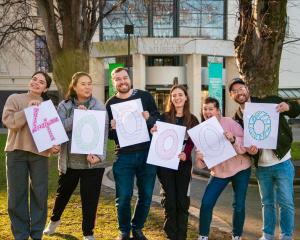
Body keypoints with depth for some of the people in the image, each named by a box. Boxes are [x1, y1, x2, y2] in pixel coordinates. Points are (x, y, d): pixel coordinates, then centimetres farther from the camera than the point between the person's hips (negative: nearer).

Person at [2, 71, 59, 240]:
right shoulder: (14, 99, 3)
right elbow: (9, 122, -10)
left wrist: (54, 145, -11)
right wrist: (28, 110, -16)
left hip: (40, 153, 1)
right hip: (17, 152, -1)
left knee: (40, 194, 3)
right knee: (17, 194, 4)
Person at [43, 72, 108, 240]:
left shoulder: (100, 107, -3)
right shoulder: (64, 106, 2)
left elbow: (103, 134, -10)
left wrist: (98, 155, -24)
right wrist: (76, 116, -24)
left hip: (92, 162, -2)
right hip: (69, 160, 2)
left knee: (90, 199, 2)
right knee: (63, 193, 21)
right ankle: (55, 219, 49)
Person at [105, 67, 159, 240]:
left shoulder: (145, 96, 4)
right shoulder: (111, 104, 5)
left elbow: (159, 119, 5)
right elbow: (108, 135, 8)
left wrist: (149, 118, -16)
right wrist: (113, 128, -15)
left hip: (147, 153, 1)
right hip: (124, 156, -1)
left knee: (146, 195, 7)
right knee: (123, 197, -1)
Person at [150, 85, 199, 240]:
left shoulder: (192, 120, 5)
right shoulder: (164, 117, 3)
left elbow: (192, 142, -3)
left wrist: (185, 154, -21)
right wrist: (153, 133, -18)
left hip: (183, 163, 1)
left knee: (182, 200, 3)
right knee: (169, 200, 0)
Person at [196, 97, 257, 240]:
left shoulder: (228, 122, -11)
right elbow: (201, 152, 0)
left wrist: (233, 139, -34)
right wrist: (199, 158, -23)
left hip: (240, 168, -3)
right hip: (219, 172, 3)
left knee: (238, 205, 1)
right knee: (206, 203, -6)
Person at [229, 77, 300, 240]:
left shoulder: (269, 102, -6)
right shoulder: (238, 117, 4)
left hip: (282, 163, -3)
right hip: (261, 167, 3)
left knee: (286, 202, 2)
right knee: (267, 203, 15)